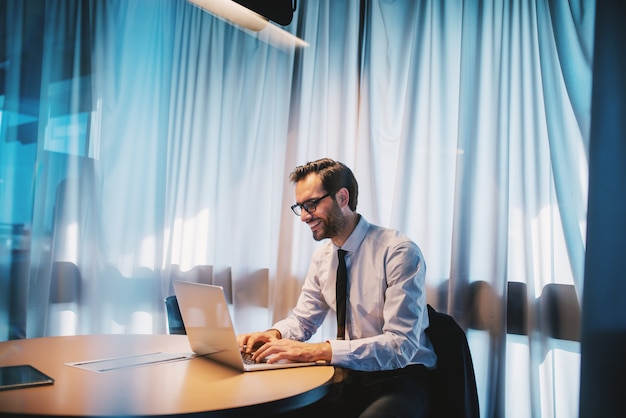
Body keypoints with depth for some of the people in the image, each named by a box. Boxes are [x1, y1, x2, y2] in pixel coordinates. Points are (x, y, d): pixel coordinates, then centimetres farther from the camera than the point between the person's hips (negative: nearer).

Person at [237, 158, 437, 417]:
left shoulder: (398, 252, -18)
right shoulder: (322, 257, 4)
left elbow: (401, 345, -24)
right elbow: (303, 319, 14)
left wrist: (318, 351, -32)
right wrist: (274, 334, -10)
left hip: (400, 379, -5)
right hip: (350, 374, 5)